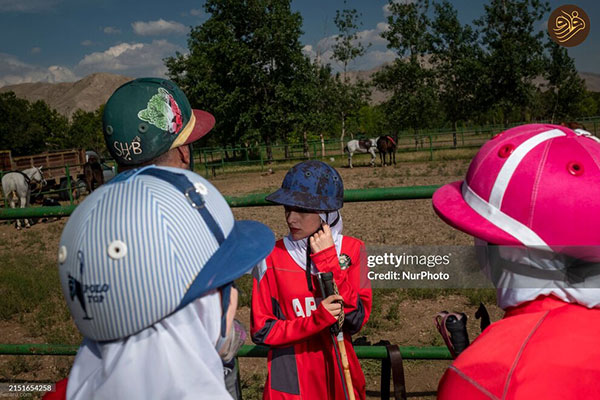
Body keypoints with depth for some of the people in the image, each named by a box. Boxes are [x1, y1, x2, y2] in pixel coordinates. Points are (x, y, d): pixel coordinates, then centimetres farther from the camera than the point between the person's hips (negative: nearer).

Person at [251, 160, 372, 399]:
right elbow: (261, 331, -10)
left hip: (341, 373, 2)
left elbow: (355, 321, -14)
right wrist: (317, 320, -22)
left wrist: (328, 262, -20)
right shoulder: (272, 258, -12)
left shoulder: (352, 250, -8)